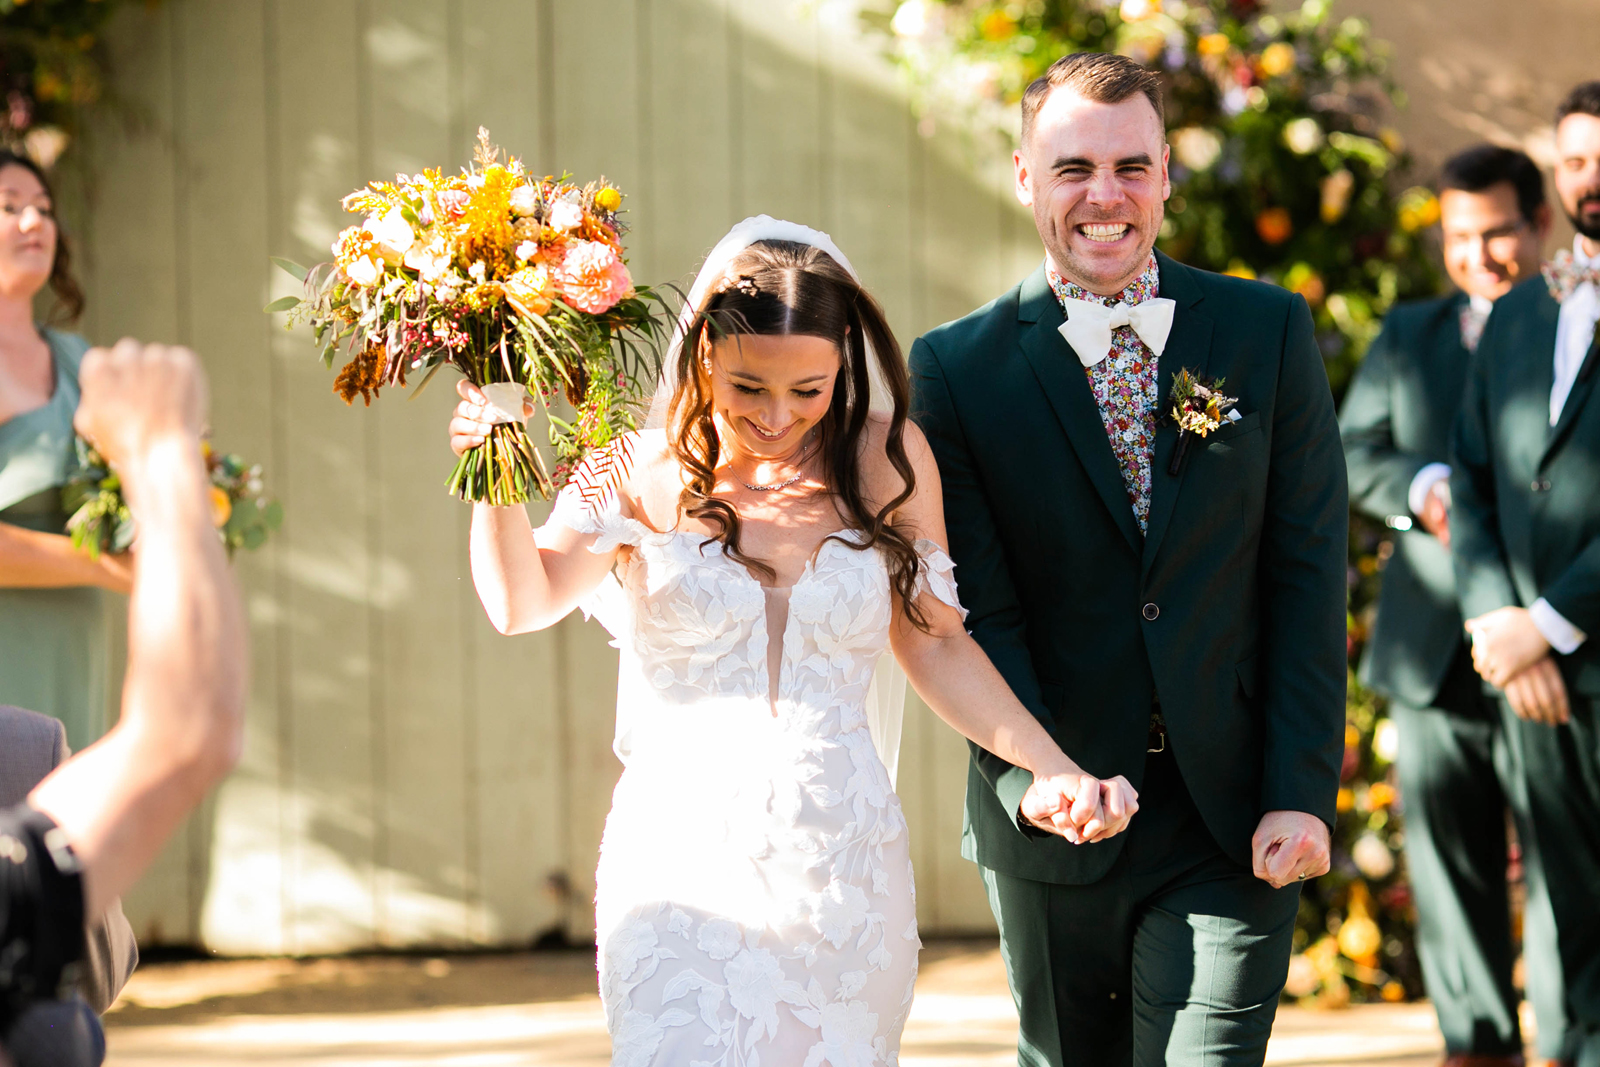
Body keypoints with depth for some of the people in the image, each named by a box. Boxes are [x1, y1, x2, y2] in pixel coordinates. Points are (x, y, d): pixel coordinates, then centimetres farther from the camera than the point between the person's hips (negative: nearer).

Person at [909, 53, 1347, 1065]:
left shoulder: (1268, 333, 2)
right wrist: (1031, 776, -21)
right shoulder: (960, 368, -1)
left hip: (1235, 829, 0)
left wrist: (1304, 795, -7)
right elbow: (973, 609, -5)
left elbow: (1309, 575, 0)